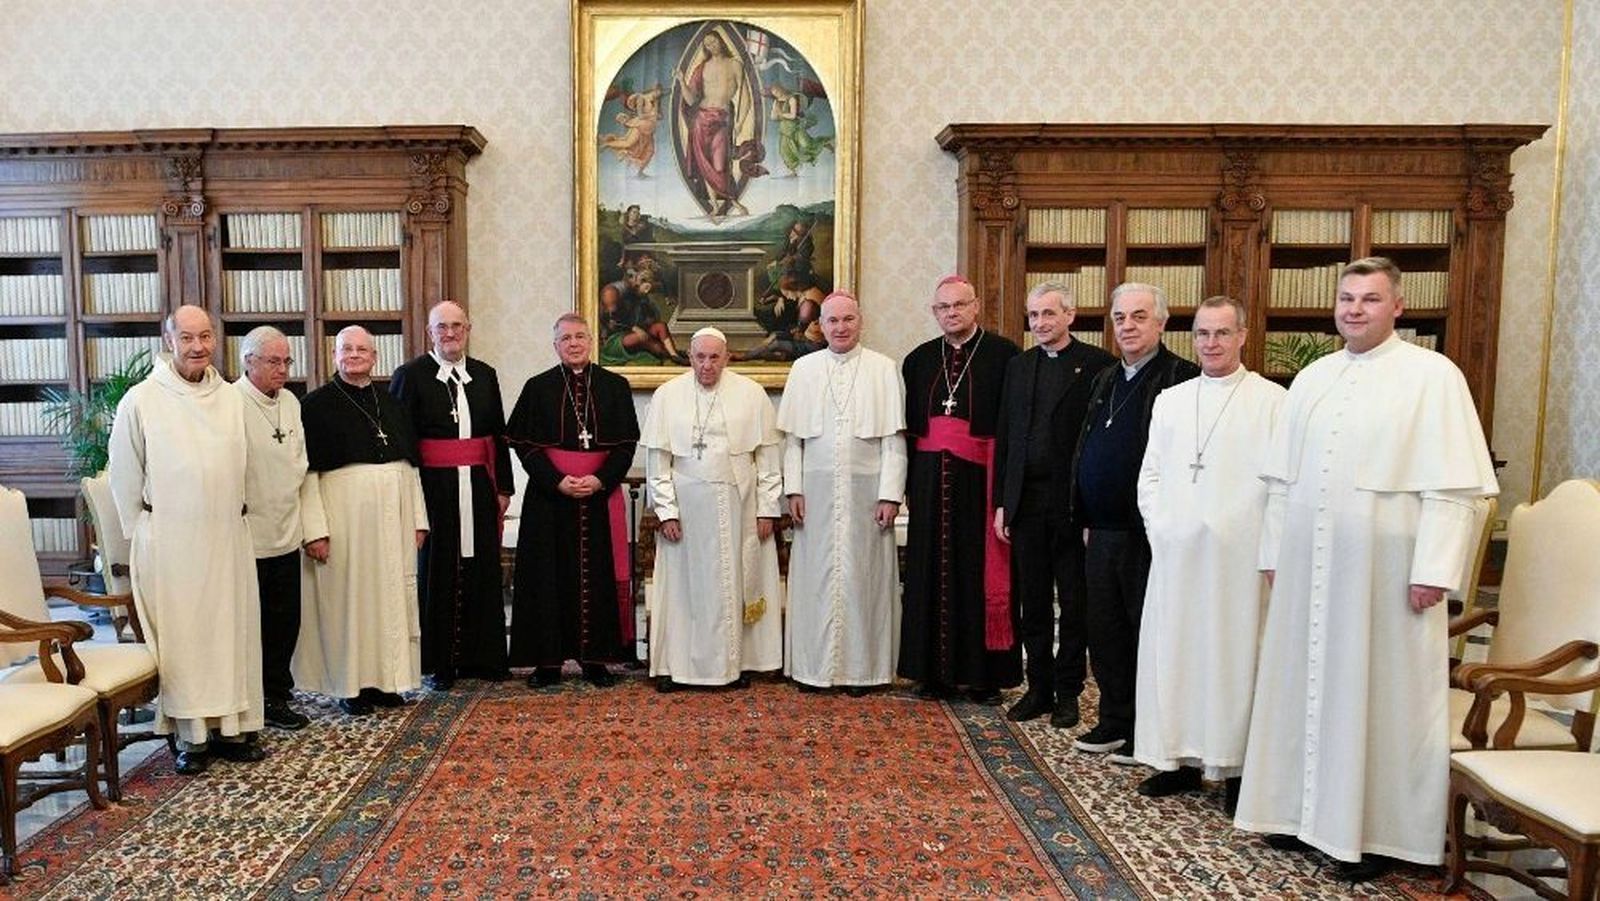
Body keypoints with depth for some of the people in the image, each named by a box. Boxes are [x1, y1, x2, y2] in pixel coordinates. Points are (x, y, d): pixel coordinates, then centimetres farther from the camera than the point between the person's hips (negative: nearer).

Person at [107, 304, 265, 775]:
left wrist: (236, 515, 11)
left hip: (228, 537, 4)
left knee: (232, 630, 7)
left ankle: (232, 727, 17)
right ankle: (191, 736, 12)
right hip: (169, 541, -3)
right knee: (180, 635, 2)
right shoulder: (140, 400, -6)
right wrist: (142, 532, 3)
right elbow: (125, 476, 0)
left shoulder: (231, 398, 4)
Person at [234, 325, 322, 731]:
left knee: (285, 622, 13)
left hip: (286, 538, 7)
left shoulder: (291, 402, 11)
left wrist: (315, 526, 10)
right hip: (246, 541, -7)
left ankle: (276, 698, 26)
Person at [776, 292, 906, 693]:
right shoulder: (804, 369, 7)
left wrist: (890, 494, -8)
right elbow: (792, 437, 6)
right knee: (814, 575, 5)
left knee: (862, 576, 4)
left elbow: (894, 438, -2)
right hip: (817, 491, 2)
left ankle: (861, 666, 14)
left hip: (866, 491, -1)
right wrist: (794, 489, -1)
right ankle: (813, 664, 15)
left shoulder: (884, 369, 2)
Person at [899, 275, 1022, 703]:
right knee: (934, 573, 6)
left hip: (980, 479, -4)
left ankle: (986, 673, 12)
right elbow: (909, 426, 13)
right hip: (931, 482, 4)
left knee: (982, 574, 2)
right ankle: (936, 670, 16)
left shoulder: (1003, 355, -2)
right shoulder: (919, 359, 11)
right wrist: (909, 482, 6)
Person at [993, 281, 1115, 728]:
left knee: (1074, 603, 7)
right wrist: (1002, 502, 7)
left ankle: (1067, 691, 19)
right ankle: (1039, 688, 22)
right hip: (1026, 501, 5)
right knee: (1032, 602, 10)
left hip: (1074, 501, -4)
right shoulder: (1018, 366, 12)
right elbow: (1004, 437, 12)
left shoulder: (1097, 364, -4)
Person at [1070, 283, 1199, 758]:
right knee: (1105, 631, 14)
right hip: (1103, 532, 8)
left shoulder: (1181, 378, -10)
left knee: (1147, 632, 5)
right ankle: (1114, 723, 28)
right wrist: (1086, 520, 15)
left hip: (1148, 534, -7)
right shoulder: (1105, 380, 15)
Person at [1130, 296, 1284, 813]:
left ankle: (1237, 766, 13)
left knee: (1234, 653, 1)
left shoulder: (1271, 401, -1)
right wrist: (1159, 527, 2)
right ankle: (1182, 759, 19)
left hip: (1238, 556, -4)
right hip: (1176, 554, 4)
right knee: (1174, 649, 7)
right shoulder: (1169, 401, 13)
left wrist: (1265, 544, -11)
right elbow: (1150, 474, 14)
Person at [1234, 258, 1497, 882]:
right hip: (1307, 565, 5)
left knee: (1379, 691, 4)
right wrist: (1273, 552, 10)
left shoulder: (1433, 376, -4)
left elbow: (1452, 486, -10)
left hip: (1384, 569, -5)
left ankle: (1376, 830, 17)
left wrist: (1432, 570, -15)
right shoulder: (1311, 378, 11)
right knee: (1304, 681, 11)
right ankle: (1305, 808, 25)